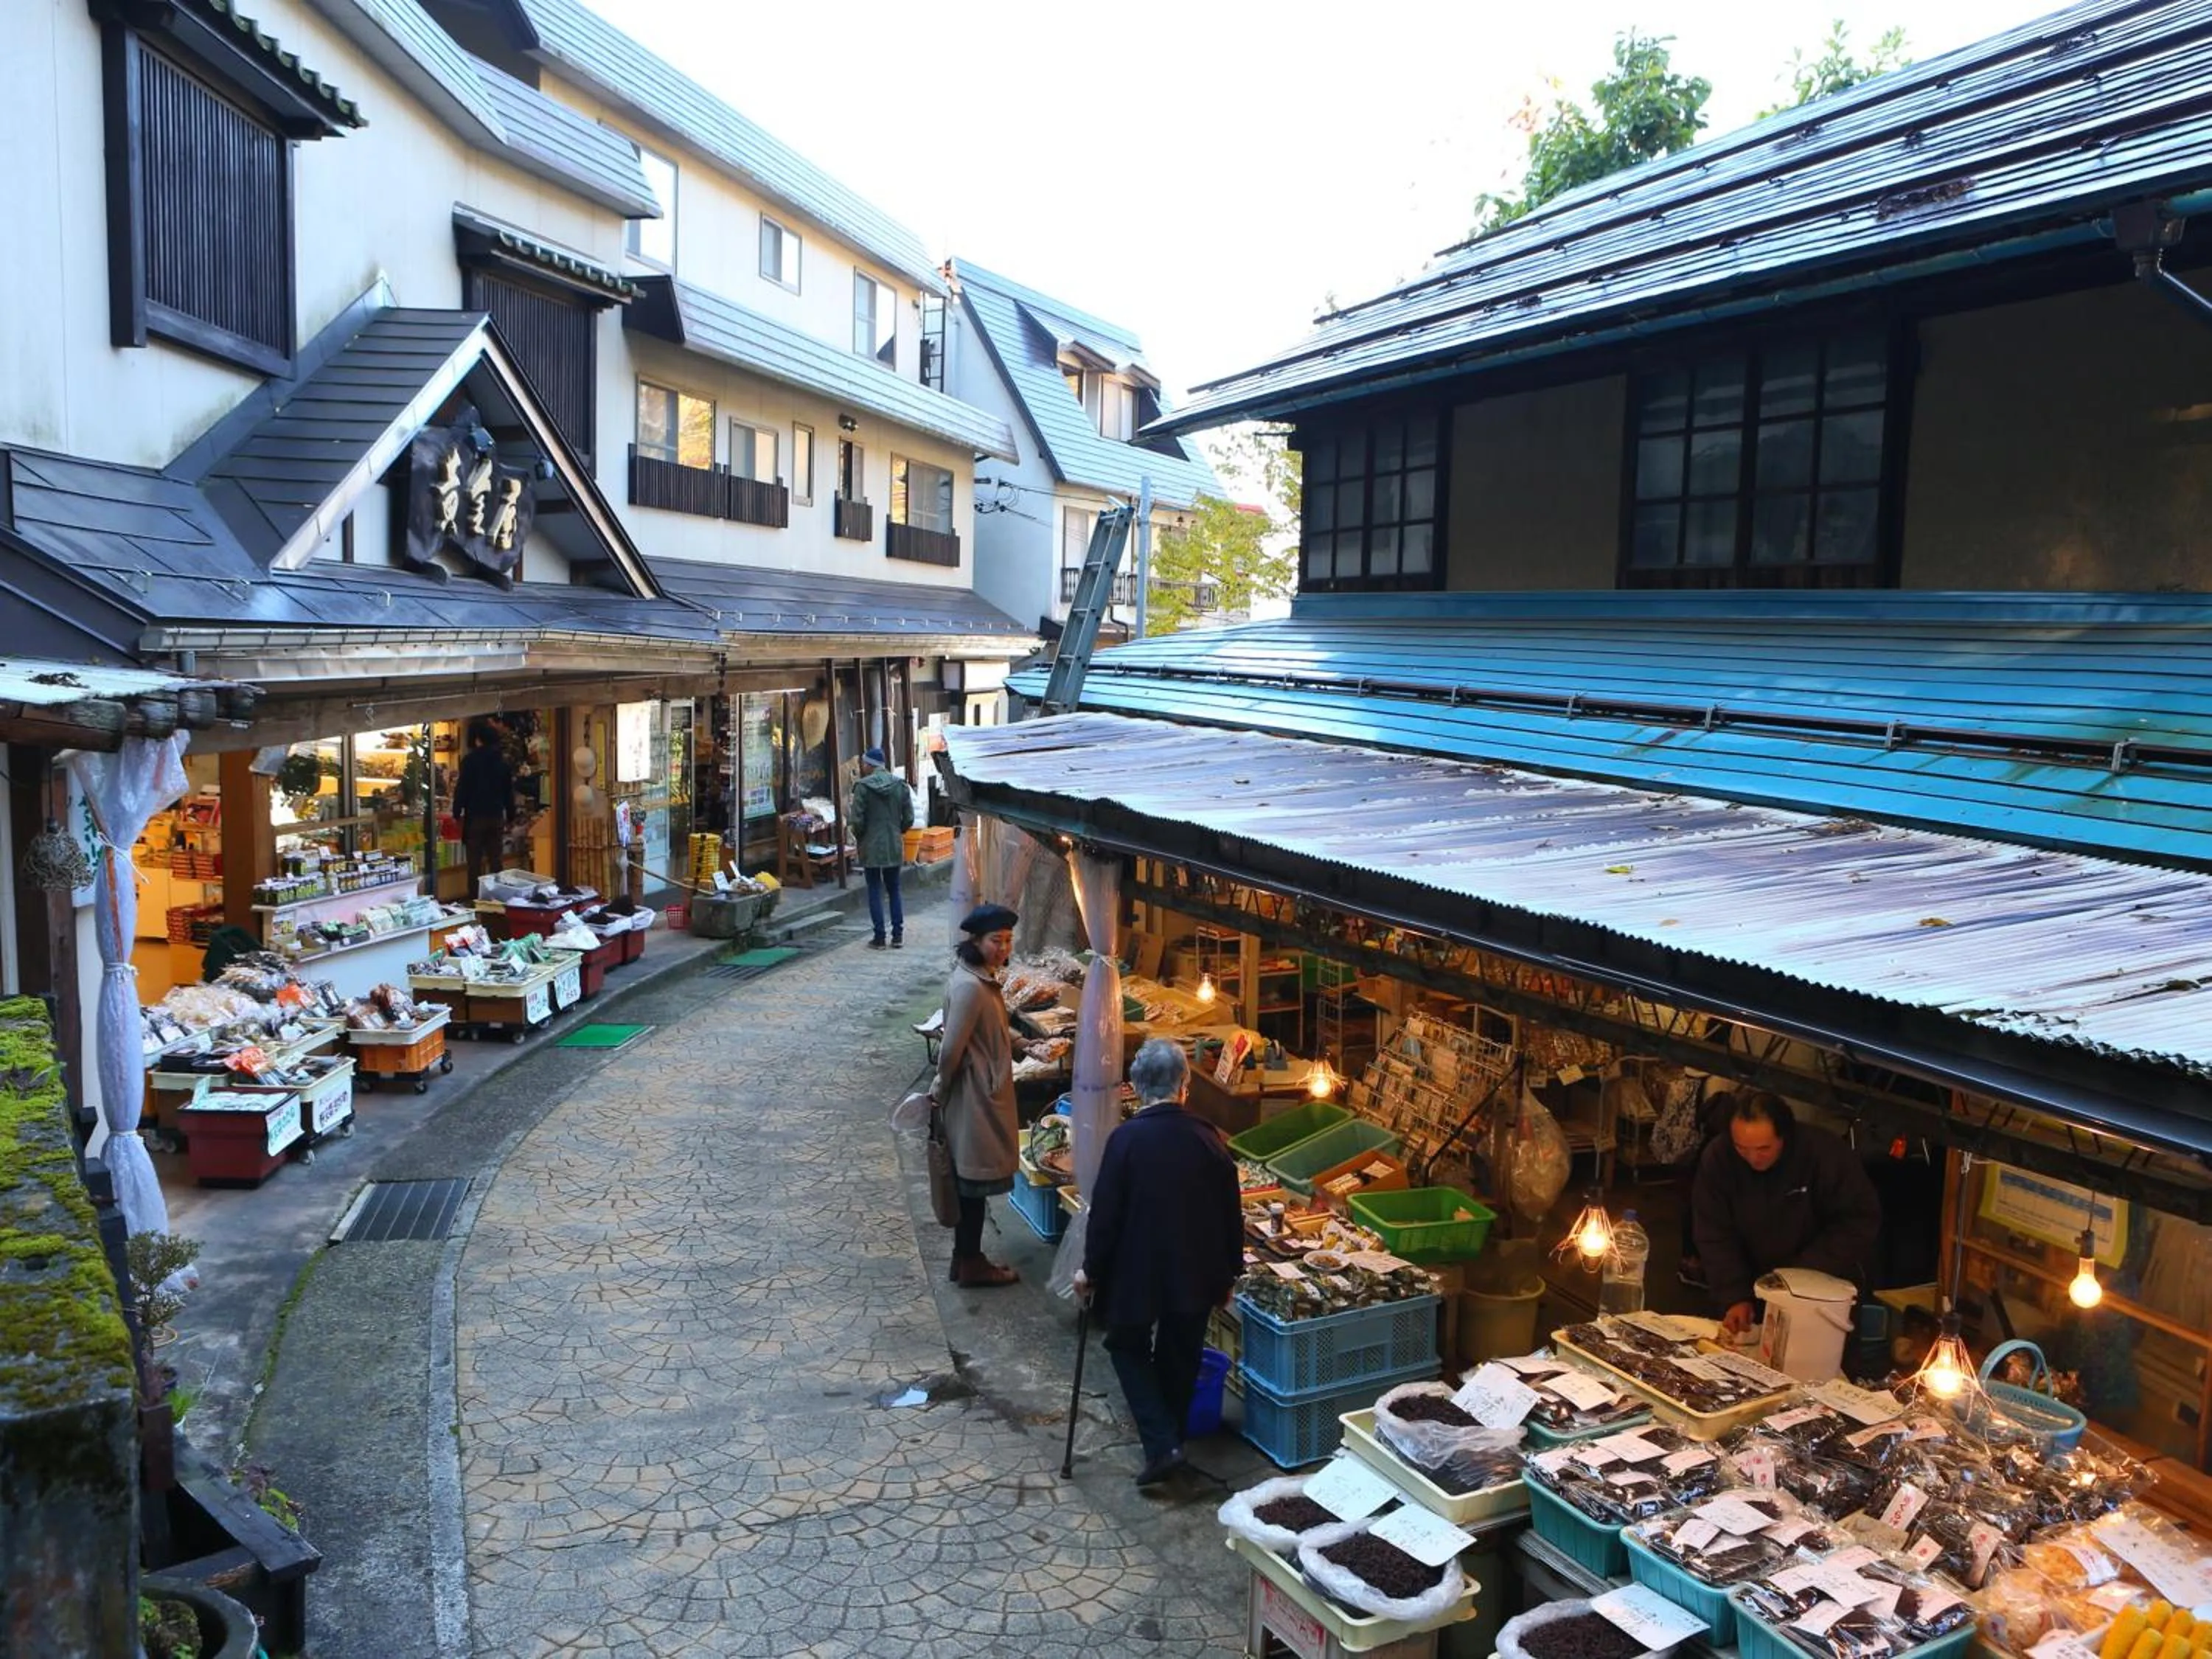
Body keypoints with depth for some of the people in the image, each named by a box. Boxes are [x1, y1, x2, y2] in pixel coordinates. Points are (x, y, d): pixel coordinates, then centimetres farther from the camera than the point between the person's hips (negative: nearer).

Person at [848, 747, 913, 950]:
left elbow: (857, 821, -13)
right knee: (894, 890, 13)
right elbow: (909, 818, 1)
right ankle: (898, 936, 12)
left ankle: (879, 938, 5)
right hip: (894, 847, 3)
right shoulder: (901, 785, 0)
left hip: (871, 848, -3)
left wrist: (859, 838, 6)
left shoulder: (863, 787, -12)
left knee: (875, 891, 4)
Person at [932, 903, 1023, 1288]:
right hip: (974, 1099, -10)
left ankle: (967, 1258, 29)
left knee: (971, 1181, 18)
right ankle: (970, 1266, 16)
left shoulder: (981, 978, 6)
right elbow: (951, 1050, -23)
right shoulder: (970, 987, -25)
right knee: (974, 1181, 3)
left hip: (984, 1094, 10)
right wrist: (941, 1089, -9)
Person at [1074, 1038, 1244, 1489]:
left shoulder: (1126, 1139, -17)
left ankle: (1161, 1443, 3)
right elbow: (1231, 1215, -1)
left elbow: (1105, 1212, -13)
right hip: (1196, 1273, 3)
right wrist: (1228, 1274, 12)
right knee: (1181, 1358, 20)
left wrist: (1092, 1270, 1)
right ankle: (1172, 1435, 32)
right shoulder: (1208, 1139, -8)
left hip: (1136, 1270, -3)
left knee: (1129, 1347, 16)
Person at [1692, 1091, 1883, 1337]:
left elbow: (1861, 1222, -16)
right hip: (1754, 1283, 2)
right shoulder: (1717, 1158, -15)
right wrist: (1735, 1297, -20)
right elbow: (1716, 1235, -9)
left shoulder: (1827, 1155, -23)